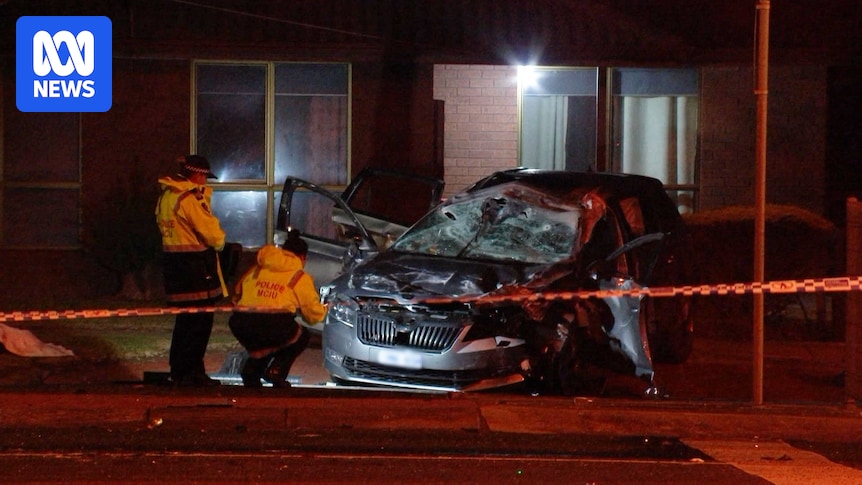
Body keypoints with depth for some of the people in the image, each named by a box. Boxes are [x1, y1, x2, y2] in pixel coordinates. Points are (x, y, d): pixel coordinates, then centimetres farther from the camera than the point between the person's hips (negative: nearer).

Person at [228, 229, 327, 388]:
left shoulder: (256, 270, 26)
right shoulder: (301, 278, 15)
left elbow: (237, 296, 32)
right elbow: (314, 314, 18)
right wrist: (324, 310, 42)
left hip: (240, 324, 5)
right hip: (275, 325, -5)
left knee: (260, 345, 38)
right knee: (301, 337, 27)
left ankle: (252, 369, 6)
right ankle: (277, 370, 4)